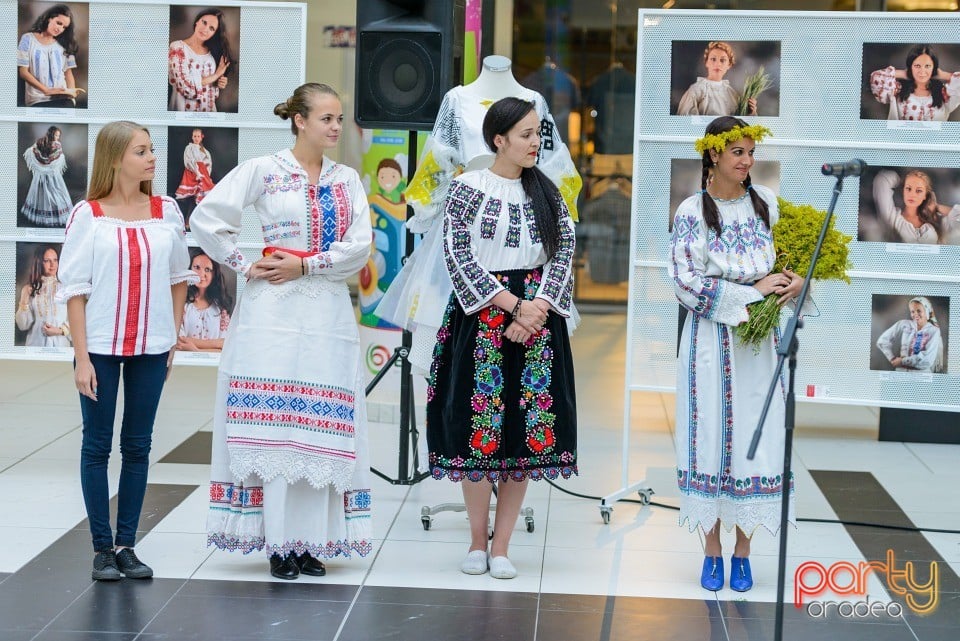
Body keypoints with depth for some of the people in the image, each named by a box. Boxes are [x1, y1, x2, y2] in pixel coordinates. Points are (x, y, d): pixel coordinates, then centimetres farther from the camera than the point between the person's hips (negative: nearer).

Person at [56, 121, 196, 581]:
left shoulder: (166, 211, 2)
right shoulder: (88, 215, -5)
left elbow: (179, 277, 12)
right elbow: (74, 289, -5)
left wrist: (173, 337, 8)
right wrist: (82, 359, -9)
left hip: (151, 348, 3)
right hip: (101, 346, -2)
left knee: (137, 447, 7)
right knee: (97, 446, 5)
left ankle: (126, 545, 15)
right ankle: (102, 548, 11)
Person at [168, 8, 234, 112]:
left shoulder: (212, 52, 5)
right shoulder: (177, 48, -10)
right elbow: (186, 86, -21)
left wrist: (218, 83, -3)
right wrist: (215, 76, -11)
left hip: (209, 109, 5)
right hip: (185, 109, -5)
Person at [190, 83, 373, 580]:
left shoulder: (347, 180, 10)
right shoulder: (262, 171, 0)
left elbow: (359, 246, -1)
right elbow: (206, 218, -3)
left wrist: (305, 264, -11)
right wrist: (244, 266, -6)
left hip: (328, 314, 3)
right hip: (274, 311, -3)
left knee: (322, 425, 2)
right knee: (274, 422, -5)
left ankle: (312, 540, 9)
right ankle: (279, 542, 1)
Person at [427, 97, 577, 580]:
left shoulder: (546, 192, 9)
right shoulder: (468, 188, -2)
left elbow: (564, 251, 3)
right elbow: (459, 255, -8)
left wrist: (536, 307, -12)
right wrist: (510, 304, -13)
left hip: (536, 317, 3)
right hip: (481, 316, -3)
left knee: (524, 430, 1)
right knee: (477, 424, -3)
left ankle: (501, 546, 8)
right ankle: (477, 541, 11)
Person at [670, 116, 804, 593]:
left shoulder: (766, 203, 6)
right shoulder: (692, 212, -4)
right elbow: (687, 284, -11)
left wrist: (797, 279, -8)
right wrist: (753, 292, -14)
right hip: (711, 338, -3)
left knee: (756, 438, 1)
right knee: (711, 436, 0)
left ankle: (742, 550, 11)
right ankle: (712, 550, 11)